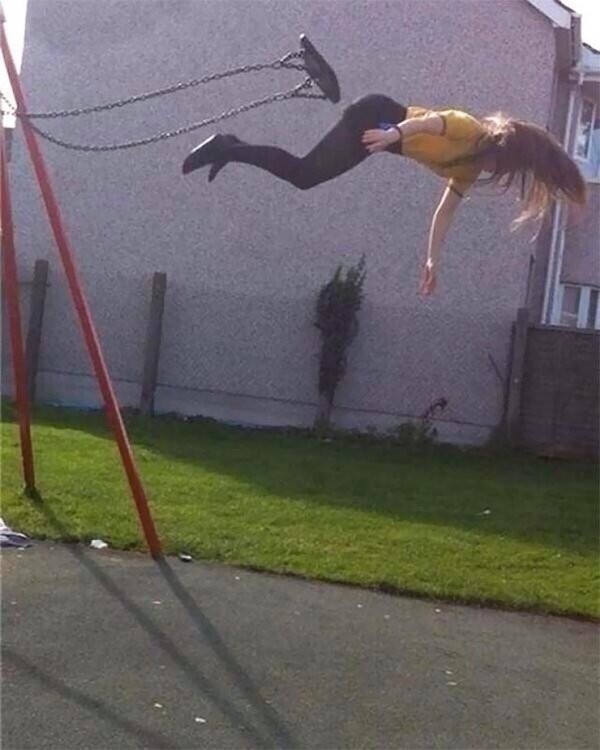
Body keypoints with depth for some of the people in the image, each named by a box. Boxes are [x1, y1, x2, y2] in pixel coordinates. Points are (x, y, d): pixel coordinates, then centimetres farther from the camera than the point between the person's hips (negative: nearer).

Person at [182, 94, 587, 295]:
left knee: (302, 175, 4)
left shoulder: (472, 164, 14)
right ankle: (227, 149, -11)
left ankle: (230, 148, 9)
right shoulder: (474, 133, -13)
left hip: (386, 129, 9)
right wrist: (395, 132, -44)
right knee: (305, 173, -19)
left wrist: (433, 260, 16)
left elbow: (446, 209, 18)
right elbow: (432, 120, -29)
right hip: (376, 118, -9)